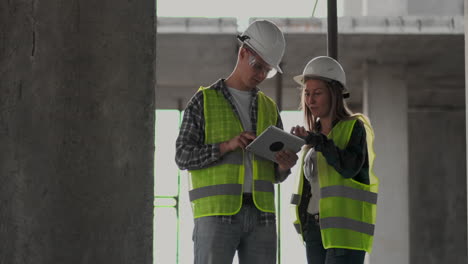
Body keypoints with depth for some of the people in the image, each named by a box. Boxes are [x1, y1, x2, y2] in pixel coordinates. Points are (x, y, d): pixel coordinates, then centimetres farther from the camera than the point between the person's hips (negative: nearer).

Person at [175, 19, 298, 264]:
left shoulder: (268, 108, 17)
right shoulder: (204, 101, 3)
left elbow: (276, 173, 17)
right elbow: (183, 157, -4)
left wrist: (284, 165, -8)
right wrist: (227, 146, -18)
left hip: (260, 214, 5)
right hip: (216, 213, -5)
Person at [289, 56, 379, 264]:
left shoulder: (354, 127, -2)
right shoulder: (316, 133, 19)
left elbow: (349, 167, -18)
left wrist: (315, 140, -20)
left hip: (345, 227, -7)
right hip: (315, 227, 7)